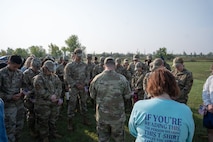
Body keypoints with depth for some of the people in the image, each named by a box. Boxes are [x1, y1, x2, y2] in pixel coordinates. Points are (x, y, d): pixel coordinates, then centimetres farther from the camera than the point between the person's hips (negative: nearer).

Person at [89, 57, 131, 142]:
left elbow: (92, 96, 1)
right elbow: (127, 96, -5)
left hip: (102, 116, 1)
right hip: (118, 116, 0)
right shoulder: (122, 79, -15)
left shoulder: (96, 79, -12)